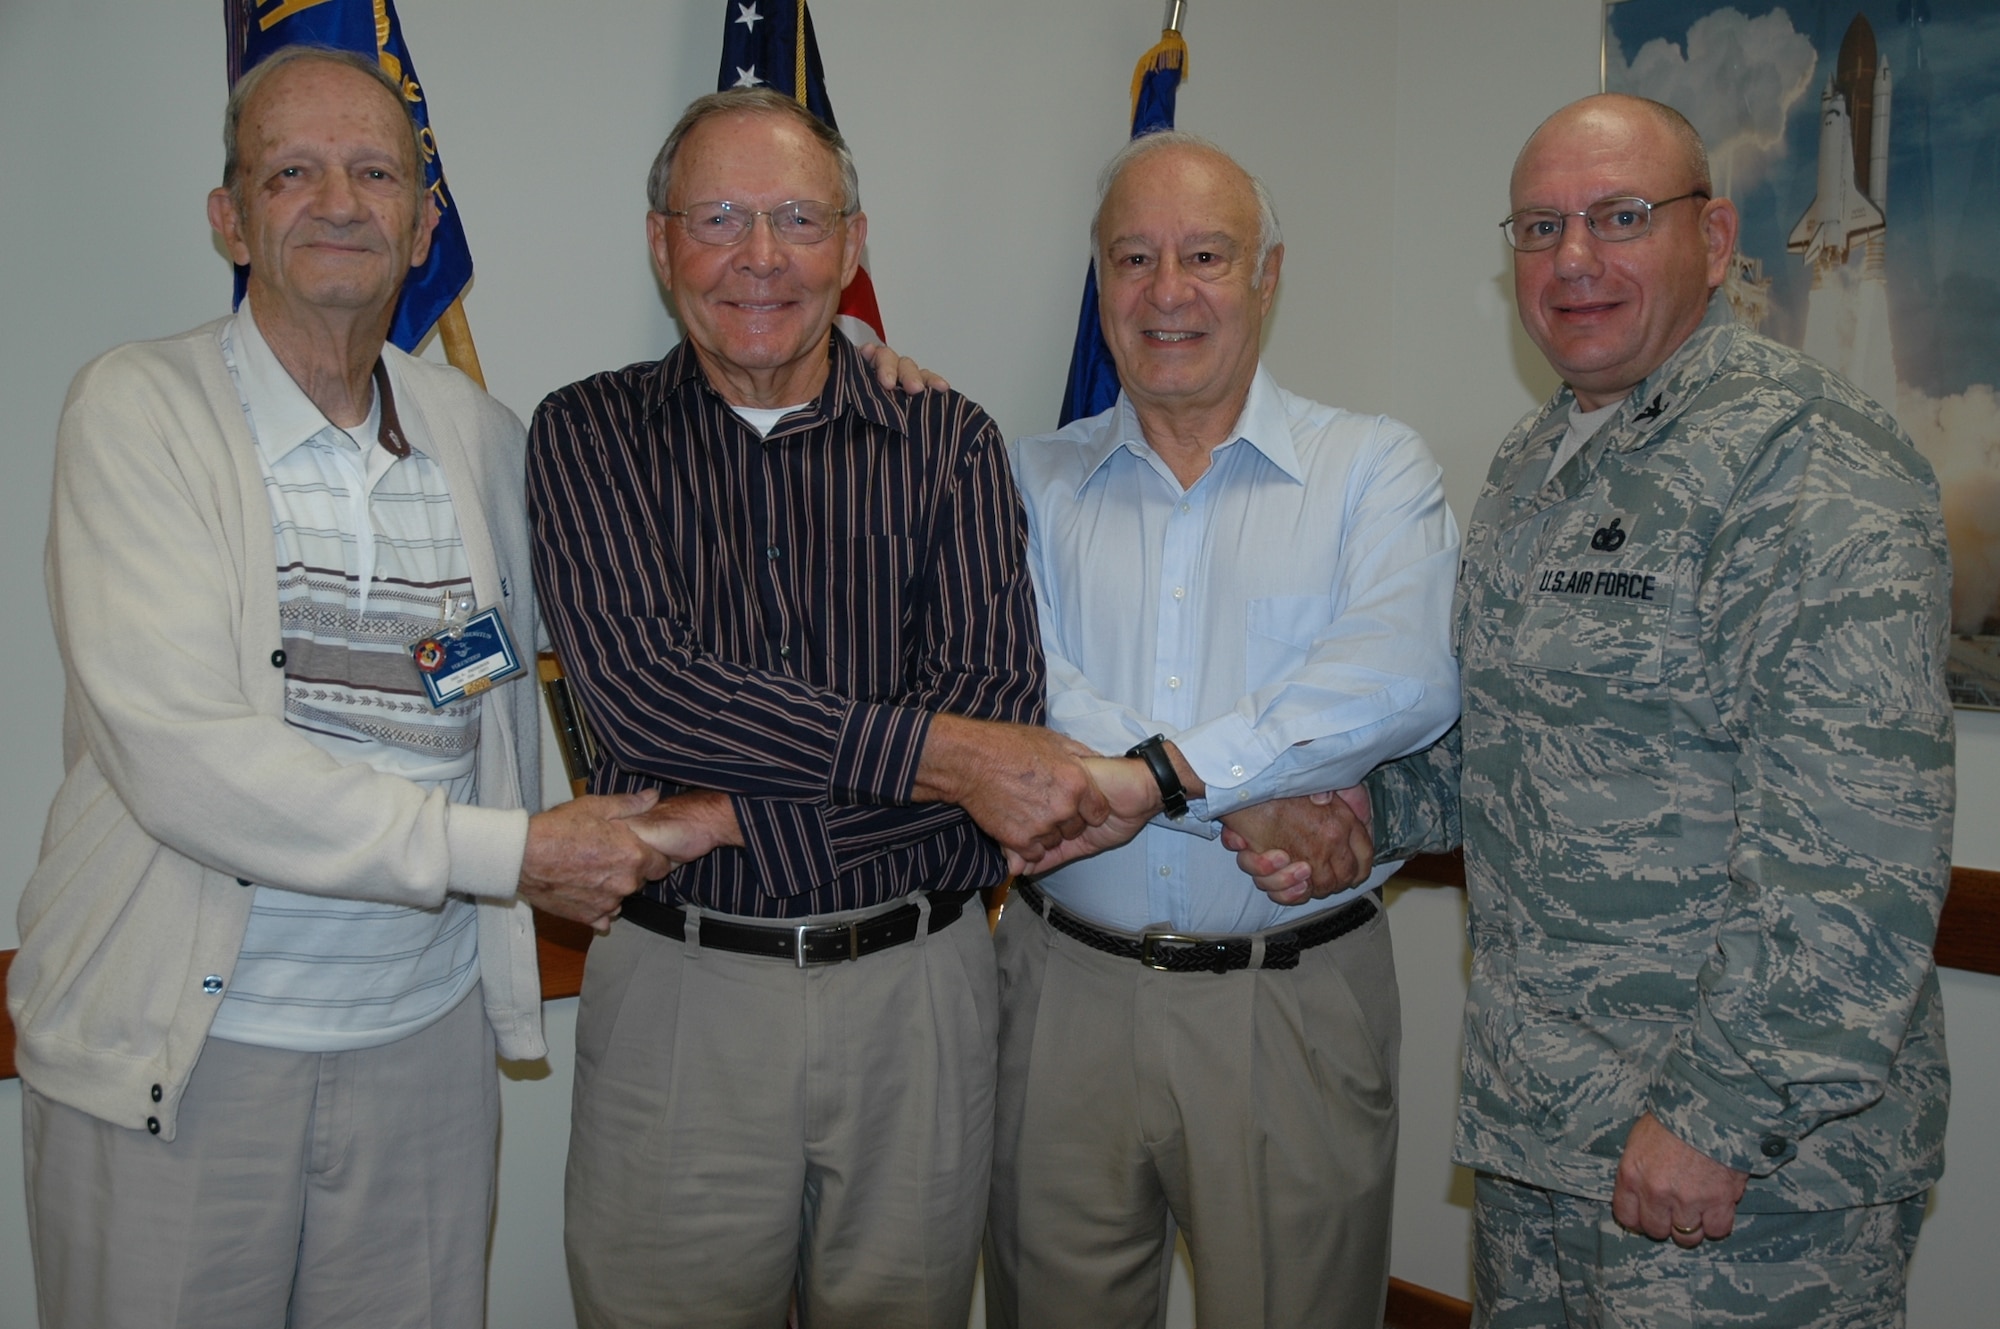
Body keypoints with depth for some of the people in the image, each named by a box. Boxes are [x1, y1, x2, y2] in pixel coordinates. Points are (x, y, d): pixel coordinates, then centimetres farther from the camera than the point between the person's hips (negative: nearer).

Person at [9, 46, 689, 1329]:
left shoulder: (480, 430, 6)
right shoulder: (140, 408, -9)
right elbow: (180, 761, -18)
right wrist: (509, 853, -16)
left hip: (429, 1033, 4)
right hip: (179, 1051, -3)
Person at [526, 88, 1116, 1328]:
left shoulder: (949, 443, 2)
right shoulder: (591, 434, 0)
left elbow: (998, 705, -11)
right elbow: (642, 689, -16)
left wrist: (729, 813, -18)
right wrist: (939, 756, -20)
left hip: (916, 990, 1)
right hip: (680, 993, -1)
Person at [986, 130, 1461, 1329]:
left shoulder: (1375, 467, 1)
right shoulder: (1035, 481, 6)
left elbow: (1407, 679, -17)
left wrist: (1157, 776, -23)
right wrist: (1242, 809, -19)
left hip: (1297, 998, -1)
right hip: (1068, 990, 2)